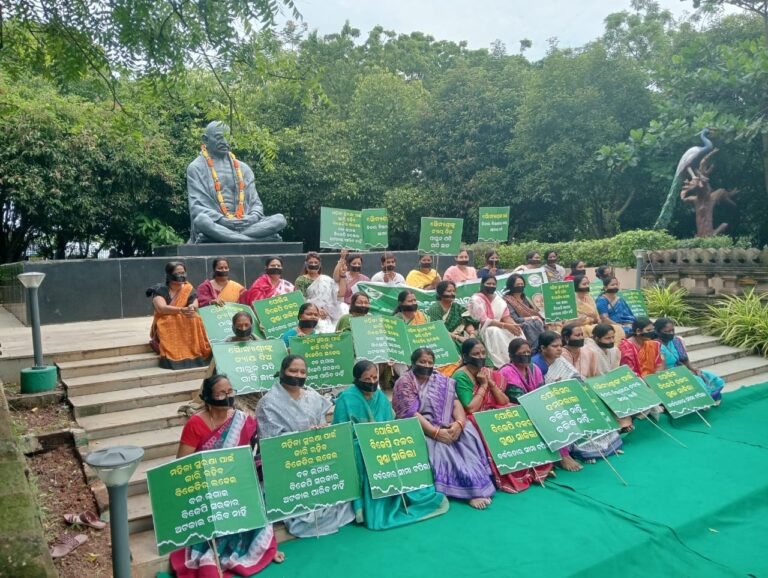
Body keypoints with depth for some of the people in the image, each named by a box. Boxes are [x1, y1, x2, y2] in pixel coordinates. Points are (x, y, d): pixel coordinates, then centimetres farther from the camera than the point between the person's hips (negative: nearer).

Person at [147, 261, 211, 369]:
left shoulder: (189, 290, 3)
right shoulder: (160, 290, -4)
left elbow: (194, 306, -8)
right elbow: (161, 308, -21)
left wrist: (192, 308, -34)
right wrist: (182, 310, -35)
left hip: (188, 326, 2)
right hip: (165, 326, -2)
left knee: (196, 320, -29)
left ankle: (194, 354, -27)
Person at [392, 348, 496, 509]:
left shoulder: (442, 381, 13)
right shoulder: (404, 382, -3)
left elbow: (456, 403, 1)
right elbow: (410, 413, -14)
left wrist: (459, 422, -21)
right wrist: (435, 432, -25)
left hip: (446, 426, 5)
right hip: (418, 428, -4)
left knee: (468, 433, -23)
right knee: (439, 443, -32)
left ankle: (475, 485, -24)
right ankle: (470, 489, -27)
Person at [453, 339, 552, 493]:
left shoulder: (490, 373, 6)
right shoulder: (461, 377, -14)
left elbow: (505, 403, 2)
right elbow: (470, 409, -21)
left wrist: (491, 383, -10)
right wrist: (483, 386, -15)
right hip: (473, 422, -7)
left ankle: (531, 467, -1)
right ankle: (507, 476, -14)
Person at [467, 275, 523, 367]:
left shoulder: (497, 297, 9)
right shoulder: (476, 299, -13)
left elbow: (506, 316, 4)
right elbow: (484, 321, -22)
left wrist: (514, 325, -19)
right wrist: (506, 326, -27)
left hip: (499, 327, 7)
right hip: (482, 329, -7)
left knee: (517, 330, -15)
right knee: (495, 331, -36)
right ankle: (503, 365, -37)